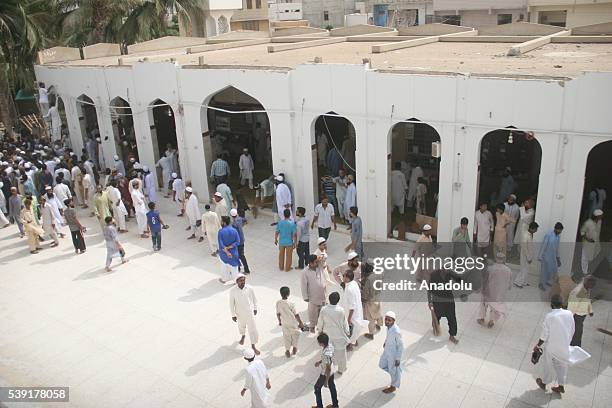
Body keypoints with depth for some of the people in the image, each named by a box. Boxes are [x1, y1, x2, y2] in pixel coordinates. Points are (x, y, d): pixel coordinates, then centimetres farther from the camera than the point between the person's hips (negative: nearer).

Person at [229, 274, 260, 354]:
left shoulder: (249, 288, -20)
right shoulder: (233, 290, -23)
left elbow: (254, 298, -3)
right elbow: (231, 303, -12)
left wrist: (255, 308, 7)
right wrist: (233, 315, -7)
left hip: (249, 312, -1)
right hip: (239, 313, 1)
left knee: (252, 329, 1)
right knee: (241, 326, 26)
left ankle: (253, 346, 19)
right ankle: (243, 336, 58)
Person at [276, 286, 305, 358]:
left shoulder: (278, 303, -15)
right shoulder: (291, 304, -26)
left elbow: (278, 314, -2)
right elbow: (296, 315, -18)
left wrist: (279, 321, 16)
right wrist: (301, 323, -5)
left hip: (284, 324, 3)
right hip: (293, 323, -3)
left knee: (286, 337, 20)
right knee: (295, 335, 23)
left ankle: (287, 351, 26)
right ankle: (294, 348, 35)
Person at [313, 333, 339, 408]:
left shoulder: (326, 354, -39)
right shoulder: (330, 345, -14)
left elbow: (328, 369, -29)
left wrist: (326, 381, -18)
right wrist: (320, 362, 8)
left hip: (326, 373, -8)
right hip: (332, 371, 8)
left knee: (317, 387, 16)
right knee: (332, 386, 26)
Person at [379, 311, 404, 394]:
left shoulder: (396, 332, -38)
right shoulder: (388, 326, -16)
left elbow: (401, 346, -26)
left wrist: (398, 359, -17)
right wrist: (385, 342, 22)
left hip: (394, 354, -7)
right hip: (387, 351, 7)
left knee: (394, 371, 18)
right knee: (382, 365, 26)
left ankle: (393, 387, 43)